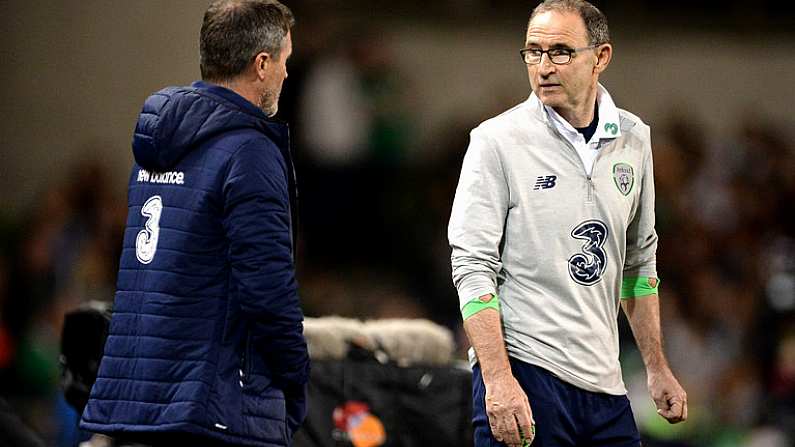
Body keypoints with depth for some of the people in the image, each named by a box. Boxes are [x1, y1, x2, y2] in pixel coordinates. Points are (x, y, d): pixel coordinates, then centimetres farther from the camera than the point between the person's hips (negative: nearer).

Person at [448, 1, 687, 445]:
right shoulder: (496, 141, -6)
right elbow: (473, 267, -11)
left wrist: (657, 368, 18)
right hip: (522, 374, -5)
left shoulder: (633, 138, 10)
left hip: (604, 384, 5)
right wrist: (498, 381, -20)